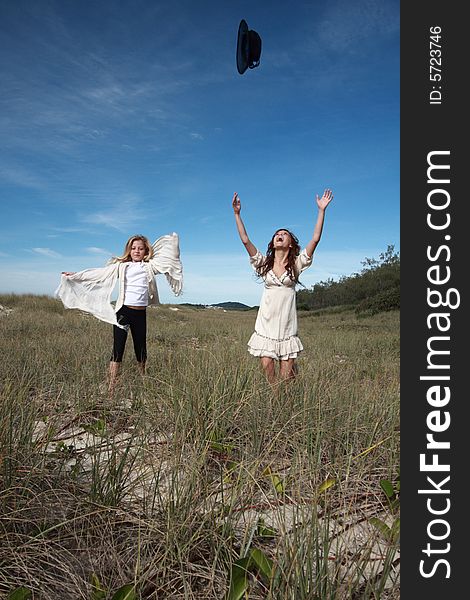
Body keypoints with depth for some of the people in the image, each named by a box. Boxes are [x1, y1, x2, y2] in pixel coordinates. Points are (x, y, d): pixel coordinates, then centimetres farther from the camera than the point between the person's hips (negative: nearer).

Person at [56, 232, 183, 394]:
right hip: (123, 311, -1)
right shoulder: (121, 266, 6)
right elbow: (98, 273, 9)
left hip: (141, 313, 1)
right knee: (118, 350, -4)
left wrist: (174, 240, 14)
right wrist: (75, 275, 11)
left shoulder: (150, 266, 8)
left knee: (141, 350, 10)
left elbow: (169, 259, 10)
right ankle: (111, 389, -2)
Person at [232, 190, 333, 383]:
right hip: (266, 325, 1)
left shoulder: (296, 264, 5)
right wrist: (237, 213, -5)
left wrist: (321, 210, -6)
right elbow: (245, 240, 1)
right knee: (267, 371, -1)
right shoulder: (264, 263, 8)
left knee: (286, 378, 0)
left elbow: (315, 239, -3)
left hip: (287, 327, -1)